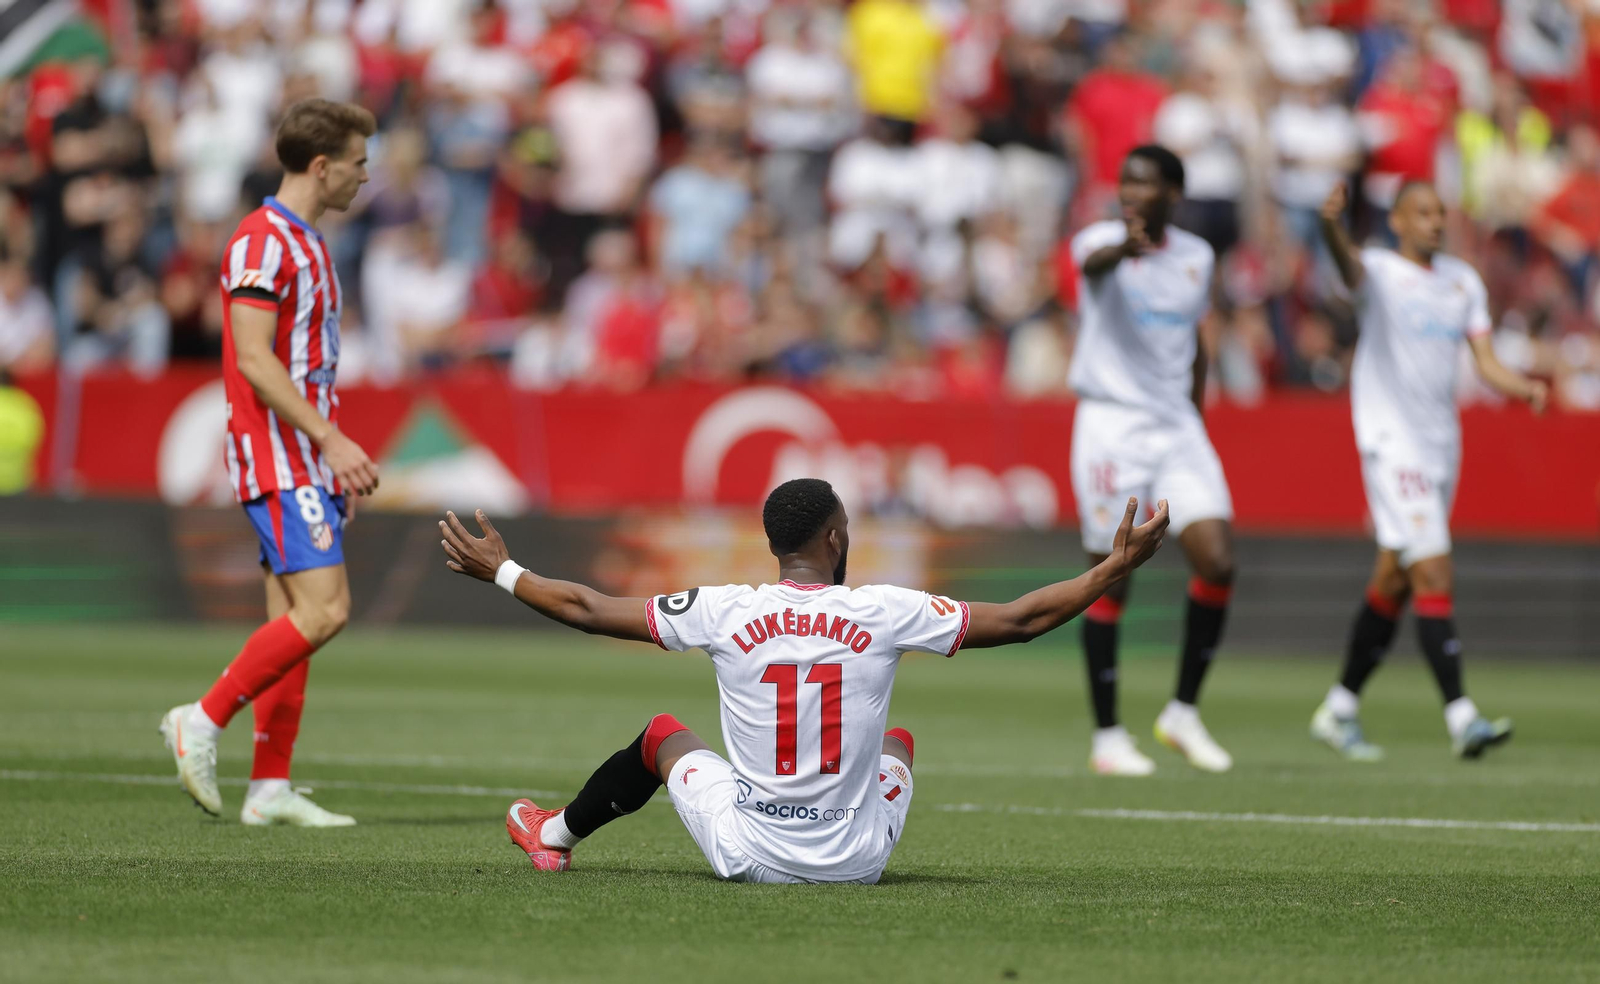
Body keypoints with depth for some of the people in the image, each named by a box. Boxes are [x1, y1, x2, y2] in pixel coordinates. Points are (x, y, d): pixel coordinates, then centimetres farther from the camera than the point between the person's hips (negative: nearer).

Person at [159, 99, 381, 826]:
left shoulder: (307, 244, 19)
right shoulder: (262, 242, -13)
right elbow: (254, 360, -20)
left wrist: (338, 459, 21)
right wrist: (331, 439, -22)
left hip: (307, 461, 10)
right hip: (277, 458, -10)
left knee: (296, 618, 6)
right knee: (322, 610, -16)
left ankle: (270, 787, 7)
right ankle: (203, 721, -8)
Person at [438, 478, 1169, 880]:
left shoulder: (723, 613, -11)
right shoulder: (887, 613, -13)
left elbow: (588, 610, 0)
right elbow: (1020, 620, -6)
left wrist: (499, 571, 15)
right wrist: (1118, 567, 4)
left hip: (749, 857, 0)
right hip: (855, 861, 0)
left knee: (661, 736, 29)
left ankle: (555, 837, 51)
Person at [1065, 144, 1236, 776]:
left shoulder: (1197, 257, 9)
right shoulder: (1102, 241, -8)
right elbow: (1095, 261, -34)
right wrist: (1127, 247, -57)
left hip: (1177, 427, 4)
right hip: (1111, 421, -4)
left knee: (1218, 563, -9)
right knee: (1110, 580, -3)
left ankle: (1183, 713, 7)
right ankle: (1107, 737, 7)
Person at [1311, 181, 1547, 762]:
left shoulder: (1464, 281, 14)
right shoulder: (1379, 271, -5)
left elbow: (1486, 363, 10)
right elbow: (1349, 264, -29)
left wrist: (1523, 387, -11)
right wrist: (1332, 228, -51)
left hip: (1442, 444, 7)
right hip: (1392, 444, -7)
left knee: (1393, 583, 12)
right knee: (1434, 576, -16)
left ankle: (1339, 710, 23)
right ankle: (1460, 718, -20)